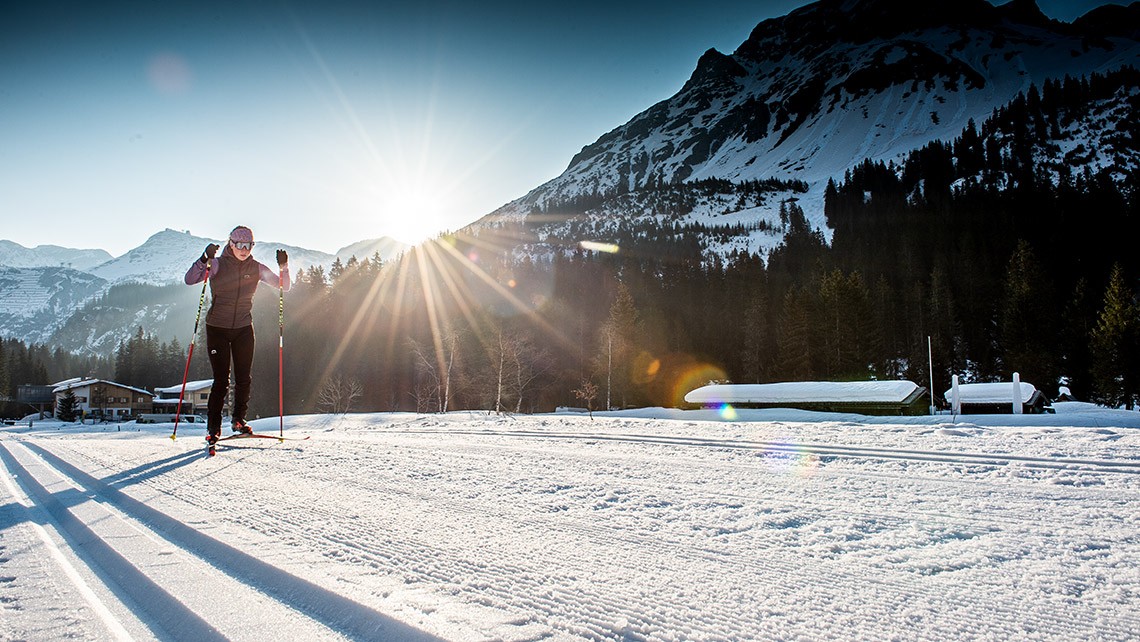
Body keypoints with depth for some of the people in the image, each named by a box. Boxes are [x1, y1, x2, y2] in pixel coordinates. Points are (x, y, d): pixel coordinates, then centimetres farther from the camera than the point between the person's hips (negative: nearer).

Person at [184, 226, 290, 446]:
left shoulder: (256, 268, 2)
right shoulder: (218, 264, -6)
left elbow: (284, 286, 3)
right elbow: (190, 280, -16)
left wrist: (283, 267, -14)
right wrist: (205, 259, -29)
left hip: (244, 329, 3)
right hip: (217, 328, -3)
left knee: (244, 378, 4)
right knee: (221, 380, -5)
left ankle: (239, 419, 22)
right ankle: (213, 427, 6)